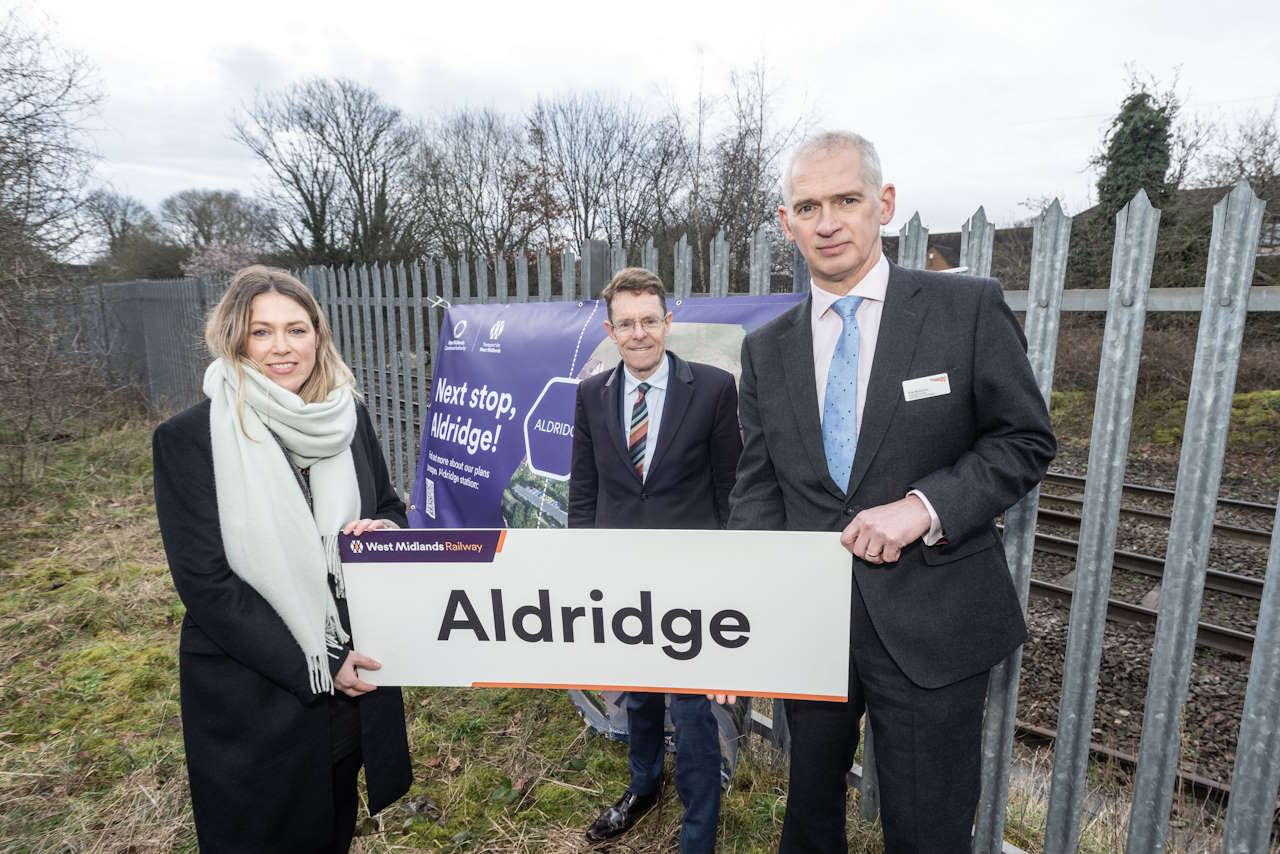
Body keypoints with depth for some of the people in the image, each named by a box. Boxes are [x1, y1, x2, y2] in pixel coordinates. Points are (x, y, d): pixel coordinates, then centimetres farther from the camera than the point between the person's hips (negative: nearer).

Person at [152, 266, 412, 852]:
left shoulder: (347, 418, -2)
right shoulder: (188, 439, -14)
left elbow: (389, 508, 10)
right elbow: (204, 583, -15)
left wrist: (383, 531, -15)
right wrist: (314, 667, -16)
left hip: (355, 671, 4)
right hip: (253, 693, -3)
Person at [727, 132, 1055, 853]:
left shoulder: (969, 307, -6)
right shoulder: (767, 348, 3)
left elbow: (1027, 440, -3)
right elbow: (758, 488, 1)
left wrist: (924, 507, -19)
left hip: (933, 625, -3)